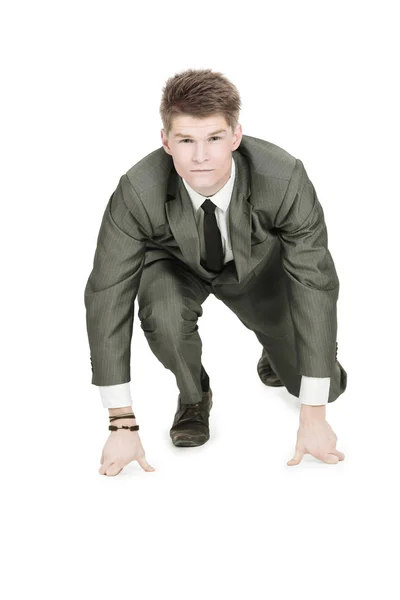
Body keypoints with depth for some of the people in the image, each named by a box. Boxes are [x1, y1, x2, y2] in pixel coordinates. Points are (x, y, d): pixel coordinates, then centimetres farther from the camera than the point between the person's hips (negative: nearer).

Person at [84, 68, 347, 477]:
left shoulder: (286, 179, -37)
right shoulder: (137, 193, -36)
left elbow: (315, 284, -33)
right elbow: (107, 294, -31)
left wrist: (314, 417, -32)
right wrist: (122, 424, -32)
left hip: (259, 264, 1)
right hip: (176, 265, 0)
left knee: (326, 388, -6)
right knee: (163, 315, -35)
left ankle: (277, 348, 30)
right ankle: (193, 394, -1)